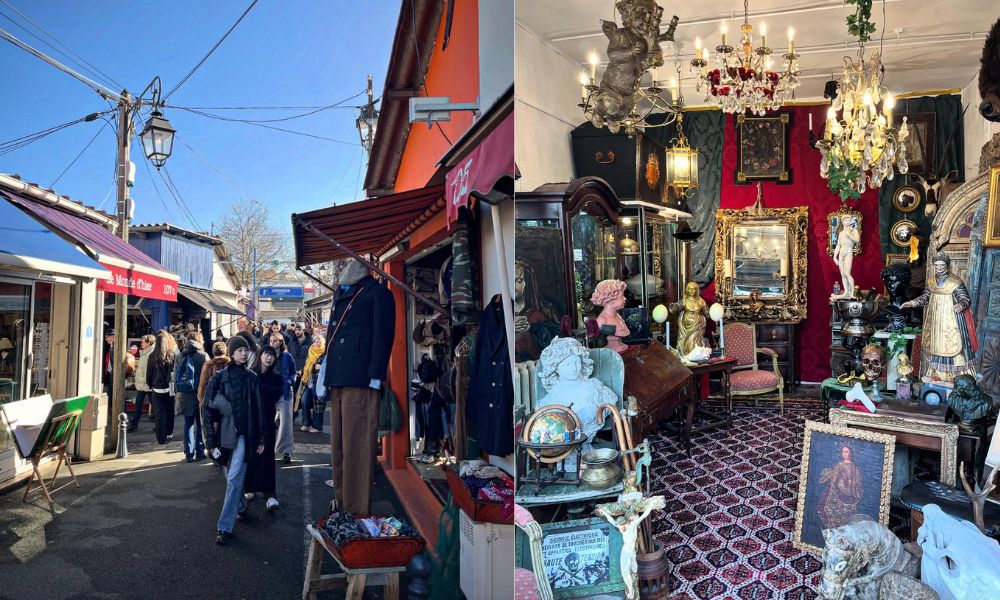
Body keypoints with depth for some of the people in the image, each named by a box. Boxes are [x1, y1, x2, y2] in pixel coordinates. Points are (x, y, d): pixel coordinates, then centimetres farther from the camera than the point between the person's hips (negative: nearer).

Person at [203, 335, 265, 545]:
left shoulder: (252, 377, 3)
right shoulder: (219, 377, 0)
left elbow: (257, 409, 6)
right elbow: (208, 409, 0)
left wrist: (260, 438, 6)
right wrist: (211, 440, -5)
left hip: (244, 435, -1)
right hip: (225, 434, 1)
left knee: (234, 478, -10)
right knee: (232, 478, 14)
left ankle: (225, 527, -9)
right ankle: (241, 507, 40)